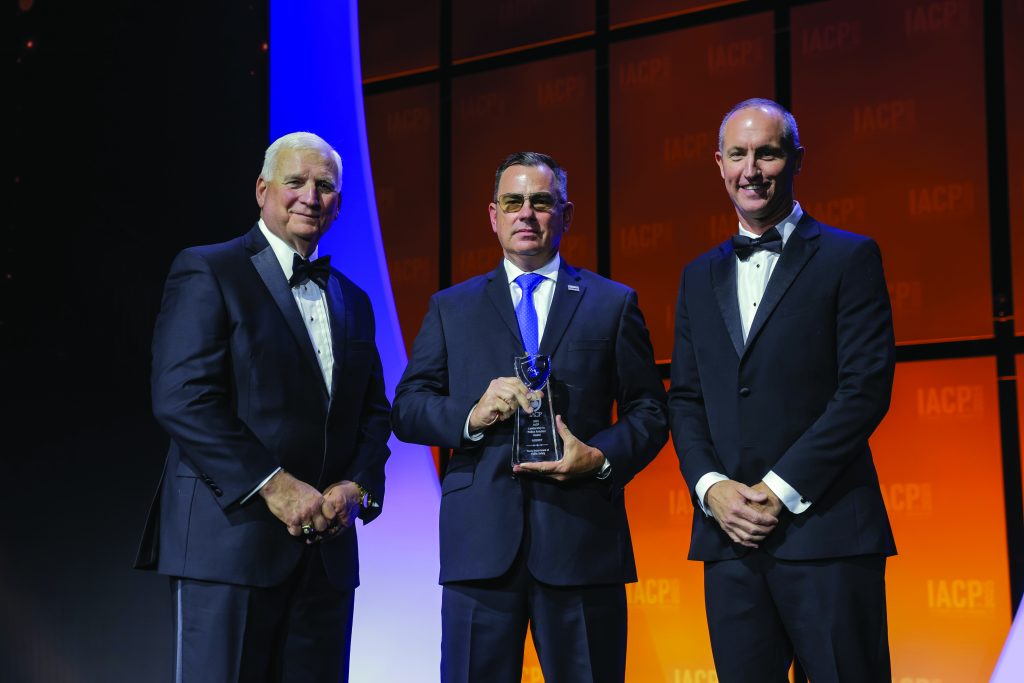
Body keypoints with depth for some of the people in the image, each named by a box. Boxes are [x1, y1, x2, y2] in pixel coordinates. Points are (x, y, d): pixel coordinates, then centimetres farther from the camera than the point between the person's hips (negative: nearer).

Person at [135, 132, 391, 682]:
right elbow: (181, 399, -12)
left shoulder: (351, 301, 20)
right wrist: (273, 486, -16)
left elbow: (373, 411, 18)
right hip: (230, 537, -6)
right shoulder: (207, 272, -1)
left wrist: (357, 485, -2)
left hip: (326, 546, 6)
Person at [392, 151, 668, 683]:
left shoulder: (613, 303, 12)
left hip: (582, 540, 0)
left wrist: (602, 457, -11)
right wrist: (471, 415, -11)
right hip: (480, 541, 1)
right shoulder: (450, 308, 15)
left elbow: (649, 411, 8)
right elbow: (406, 409, 8)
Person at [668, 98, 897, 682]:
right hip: (730, 534, 4)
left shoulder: (849, 258, 1)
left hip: (825, 532, -4)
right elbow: (686, 399, 14)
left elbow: (866, 388, -7)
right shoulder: (701, 276, 17)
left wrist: (780, 490, -11)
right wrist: (712, 487, -3)